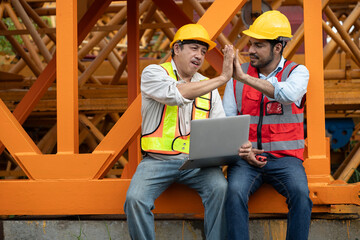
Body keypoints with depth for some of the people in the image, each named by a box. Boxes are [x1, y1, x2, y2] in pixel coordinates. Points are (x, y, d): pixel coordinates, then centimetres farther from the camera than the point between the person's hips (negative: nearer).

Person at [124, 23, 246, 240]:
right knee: (135, 199, -28)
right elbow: (176, 94, -21)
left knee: (220, 188, -28)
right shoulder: (153, 73, 2)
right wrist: (223, 78, -20)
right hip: (158, 159, -2)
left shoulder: (208, 87, 15)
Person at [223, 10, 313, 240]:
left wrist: (244, 77, -24)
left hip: (285, 158, -1)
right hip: (246, 158, 1)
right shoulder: (237, 74, 10)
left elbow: (289, 94, -22)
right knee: (235, 192, -31)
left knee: (300, 193, -31)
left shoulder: (297, 72, 4)